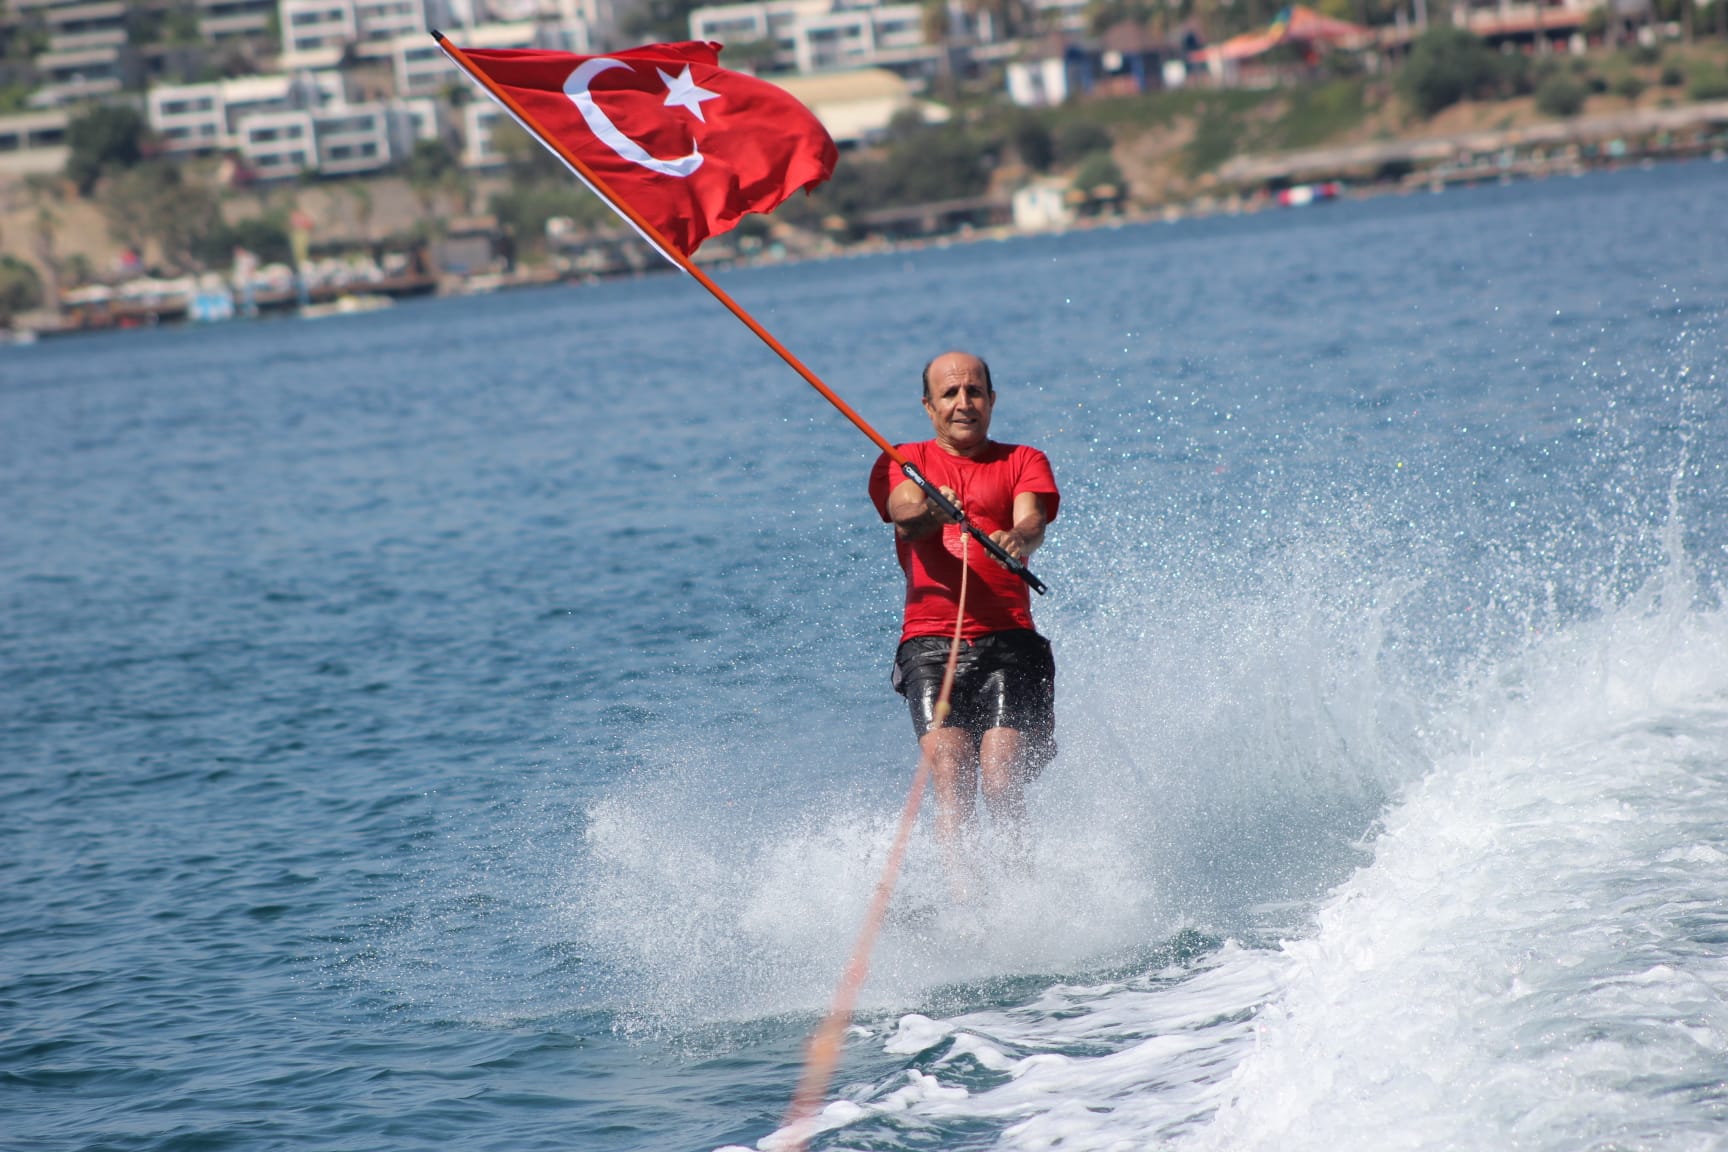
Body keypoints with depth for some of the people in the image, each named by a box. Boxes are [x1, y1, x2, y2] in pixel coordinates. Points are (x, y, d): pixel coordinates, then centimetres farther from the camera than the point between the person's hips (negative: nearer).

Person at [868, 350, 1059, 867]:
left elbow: (1033, 520, -4)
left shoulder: (1023, 462, 17)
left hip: (1007, 640, 0)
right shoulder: (902, 463, 18)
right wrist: (930, 509, -29)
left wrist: (1018, 539, -29)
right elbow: (905, 518, -4)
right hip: (930, 642, 0)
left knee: (1001, 781, -16)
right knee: (951, 780, -18)